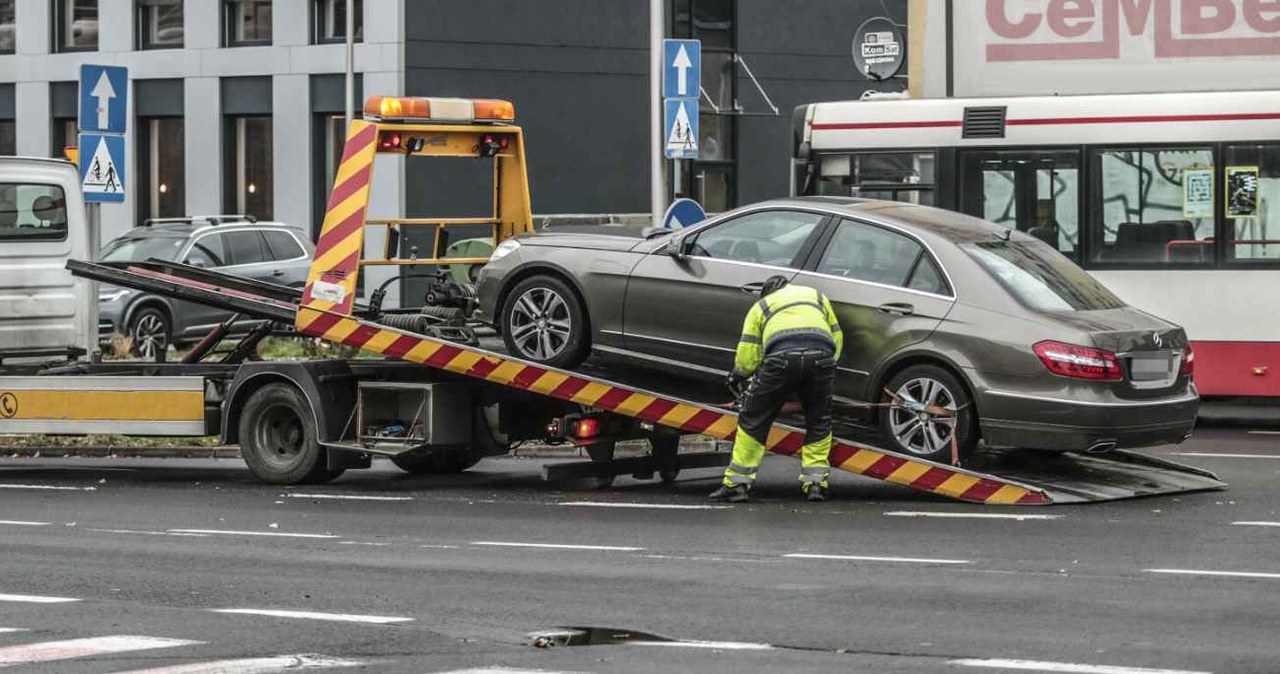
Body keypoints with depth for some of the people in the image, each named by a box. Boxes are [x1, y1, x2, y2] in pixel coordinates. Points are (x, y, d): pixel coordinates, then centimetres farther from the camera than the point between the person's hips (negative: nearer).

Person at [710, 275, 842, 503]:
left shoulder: (762, 305, 29)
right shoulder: (817, 296, 36)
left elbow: (747, 354, 19)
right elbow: (837, 337, 30)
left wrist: (738, 376, 36)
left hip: (782, 356, -2)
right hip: (821, 355, 2)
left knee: (753, 421, 9)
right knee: (819, 422, 19)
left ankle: (737, 483, 8)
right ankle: (815, 483, 14)